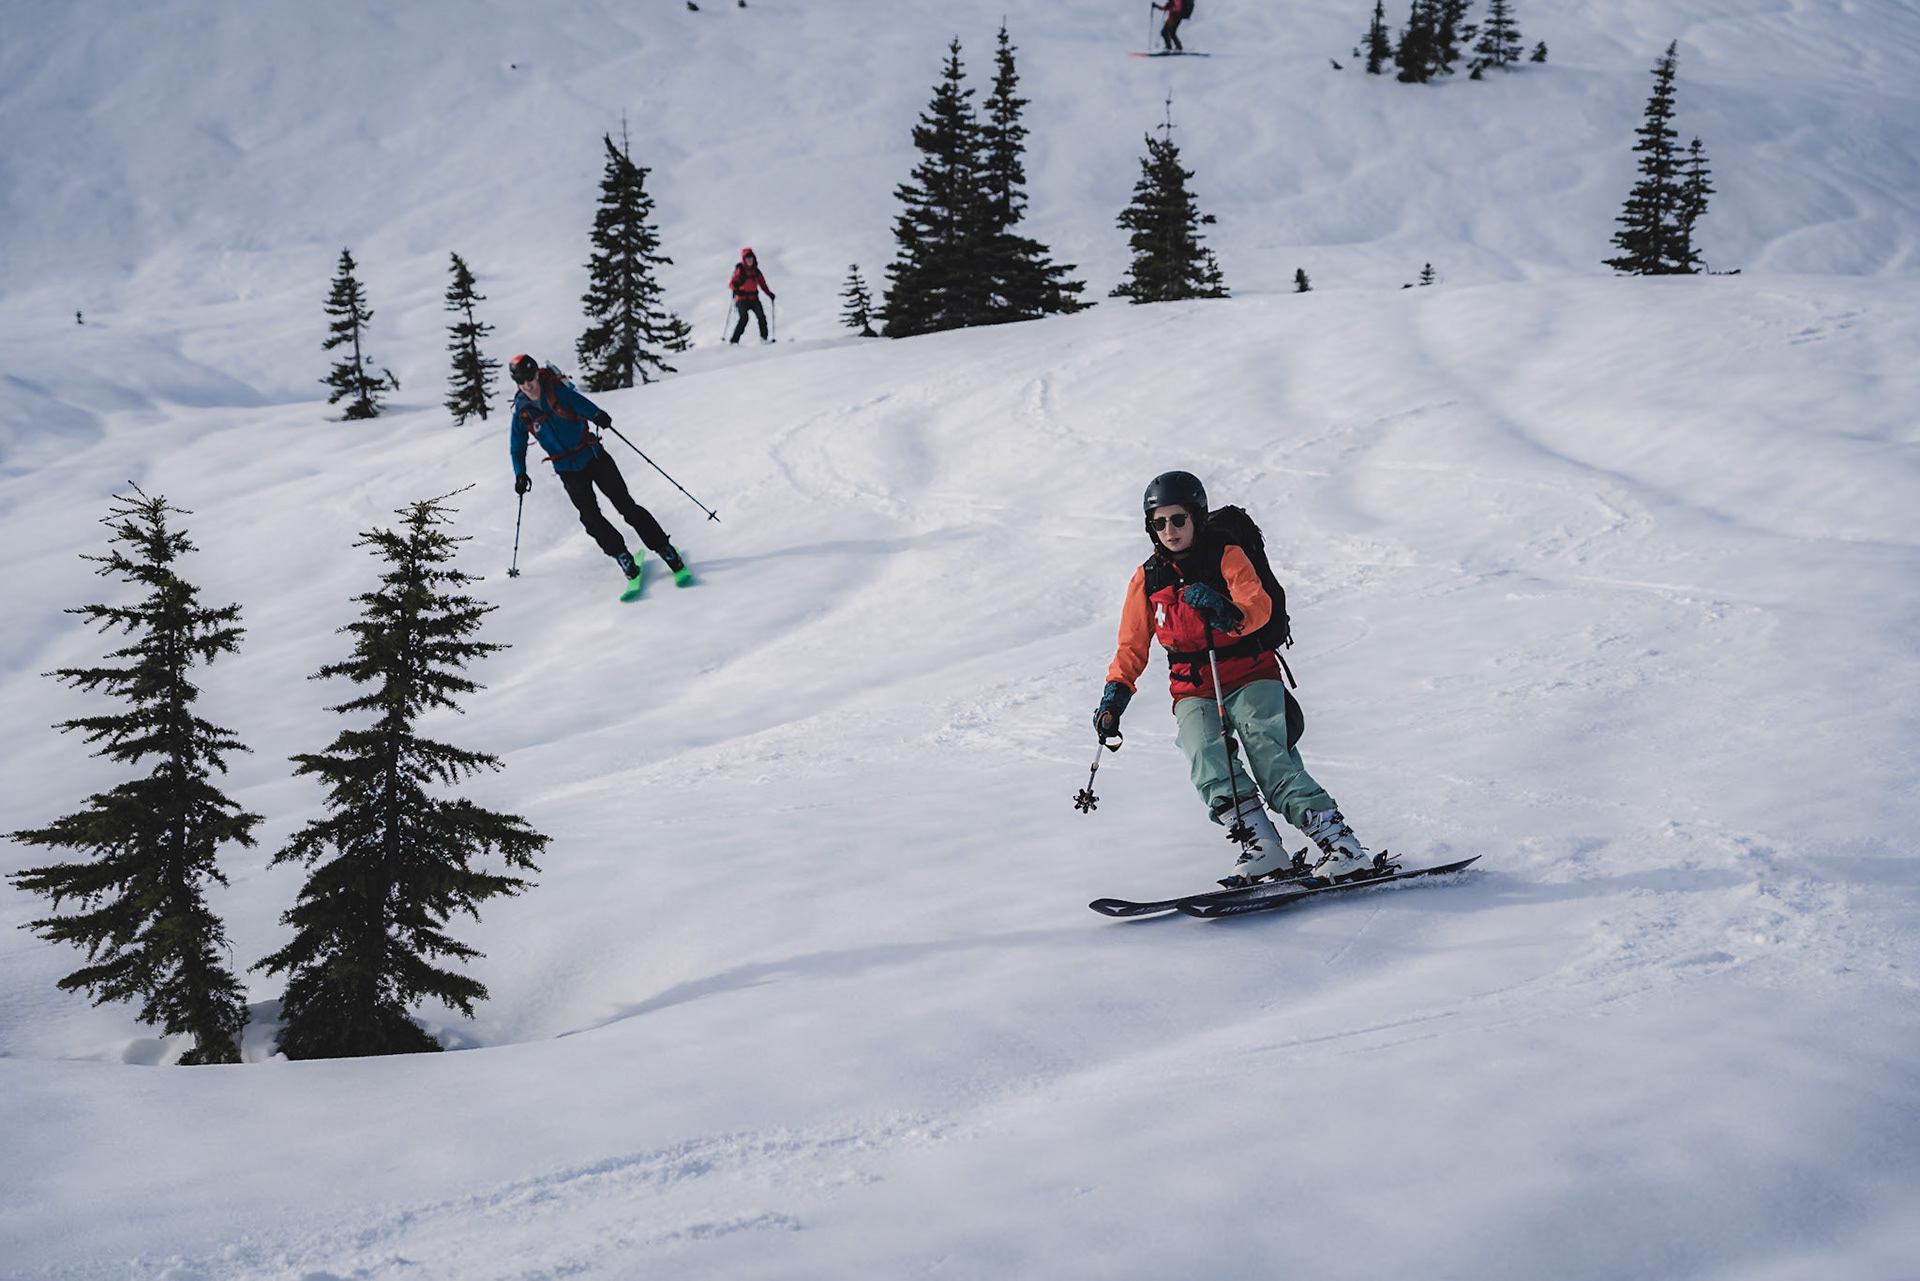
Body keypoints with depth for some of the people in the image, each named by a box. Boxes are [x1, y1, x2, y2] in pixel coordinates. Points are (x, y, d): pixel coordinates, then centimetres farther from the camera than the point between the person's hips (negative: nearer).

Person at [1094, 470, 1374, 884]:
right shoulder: (1147, 579, 9)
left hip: (1251, 676, -3)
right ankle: (1261, 845, -34)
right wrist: (1115, 695, 6)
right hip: (1193, 693, 3)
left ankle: (1339, 842, -29)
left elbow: (1259, 608, -17)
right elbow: (1132, 646, 17)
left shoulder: (1228, 556, -2)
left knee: (1270, 757, -24)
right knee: (1208, 763, -26)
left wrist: (1226, 614, -37)